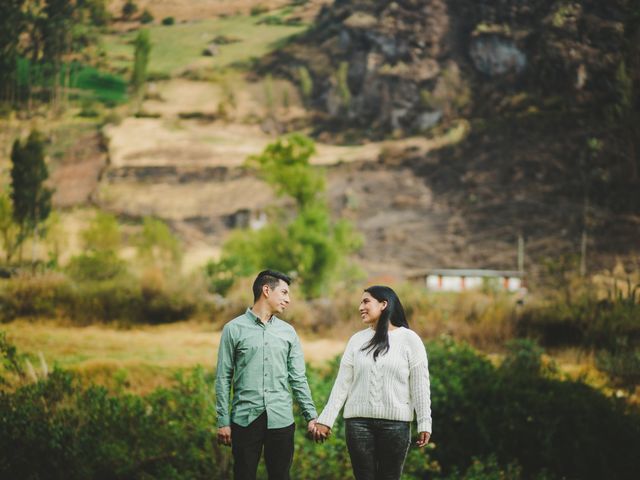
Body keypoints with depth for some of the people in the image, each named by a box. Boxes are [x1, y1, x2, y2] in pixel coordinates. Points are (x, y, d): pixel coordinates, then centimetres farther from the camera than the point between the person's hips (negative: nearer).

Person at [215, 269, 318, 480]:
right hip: (245, 419, -3)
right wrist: (223, 421, -4)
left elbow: (298, 379, 11)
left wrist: (311, 416, 3)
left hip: (281, 420, 3)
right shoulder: (234, 329, 2)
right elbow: (223, 378, 1)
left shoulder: (288, 332, 11)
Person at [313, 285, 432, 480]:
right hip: (358, 422, 3)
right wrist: (326, 420, 0)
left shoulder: (409, 339, 0)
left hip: (396, 422, -3)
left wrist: (424, 423, -6)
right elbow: (342, 383, 6)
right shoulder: (357, 340, 9)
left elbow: (419, 385, -2)